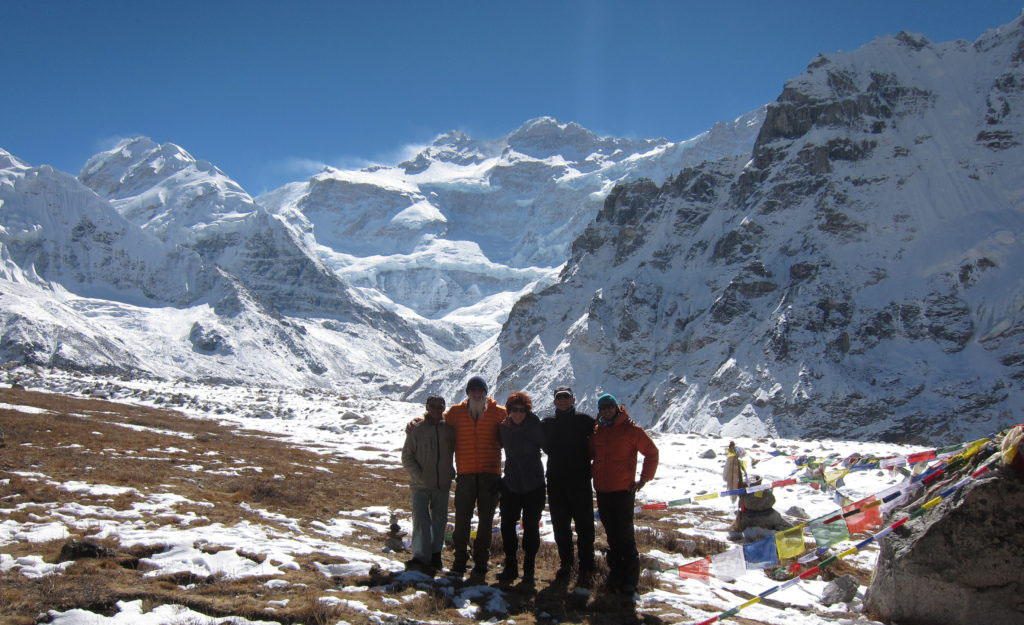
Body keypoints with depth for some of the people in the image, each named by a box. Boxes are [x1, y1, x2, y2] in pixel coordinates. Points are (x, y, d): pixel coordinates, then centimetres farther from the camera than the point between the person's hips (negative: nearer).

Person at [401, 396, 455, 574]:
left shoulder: (449, 429, 4)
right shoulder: (416, 429, -3)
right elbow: (407, 457, -2)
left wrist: (451, 471, 7)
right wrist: (419, 476, -12)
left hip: (443, 485, 3)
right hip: (421, 486, -3)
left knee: (440, 520, 11)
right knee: (422, 521, -8)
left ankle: (435, 553, 25)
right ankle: (421, 557, -3)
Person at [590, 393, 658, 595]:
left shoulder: (630, 429, -6)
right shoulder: (596, 431, 8)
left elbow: (651, 452, -3)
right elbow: (590, 454, 22)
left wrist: (643, 479, -6)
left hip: (624, 490, -5)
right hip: (602, 491, 5)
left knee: (625, 534, -4)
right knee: (611, 534, 12)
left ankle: (630, 577, 5)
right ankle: (616, 572, 21)